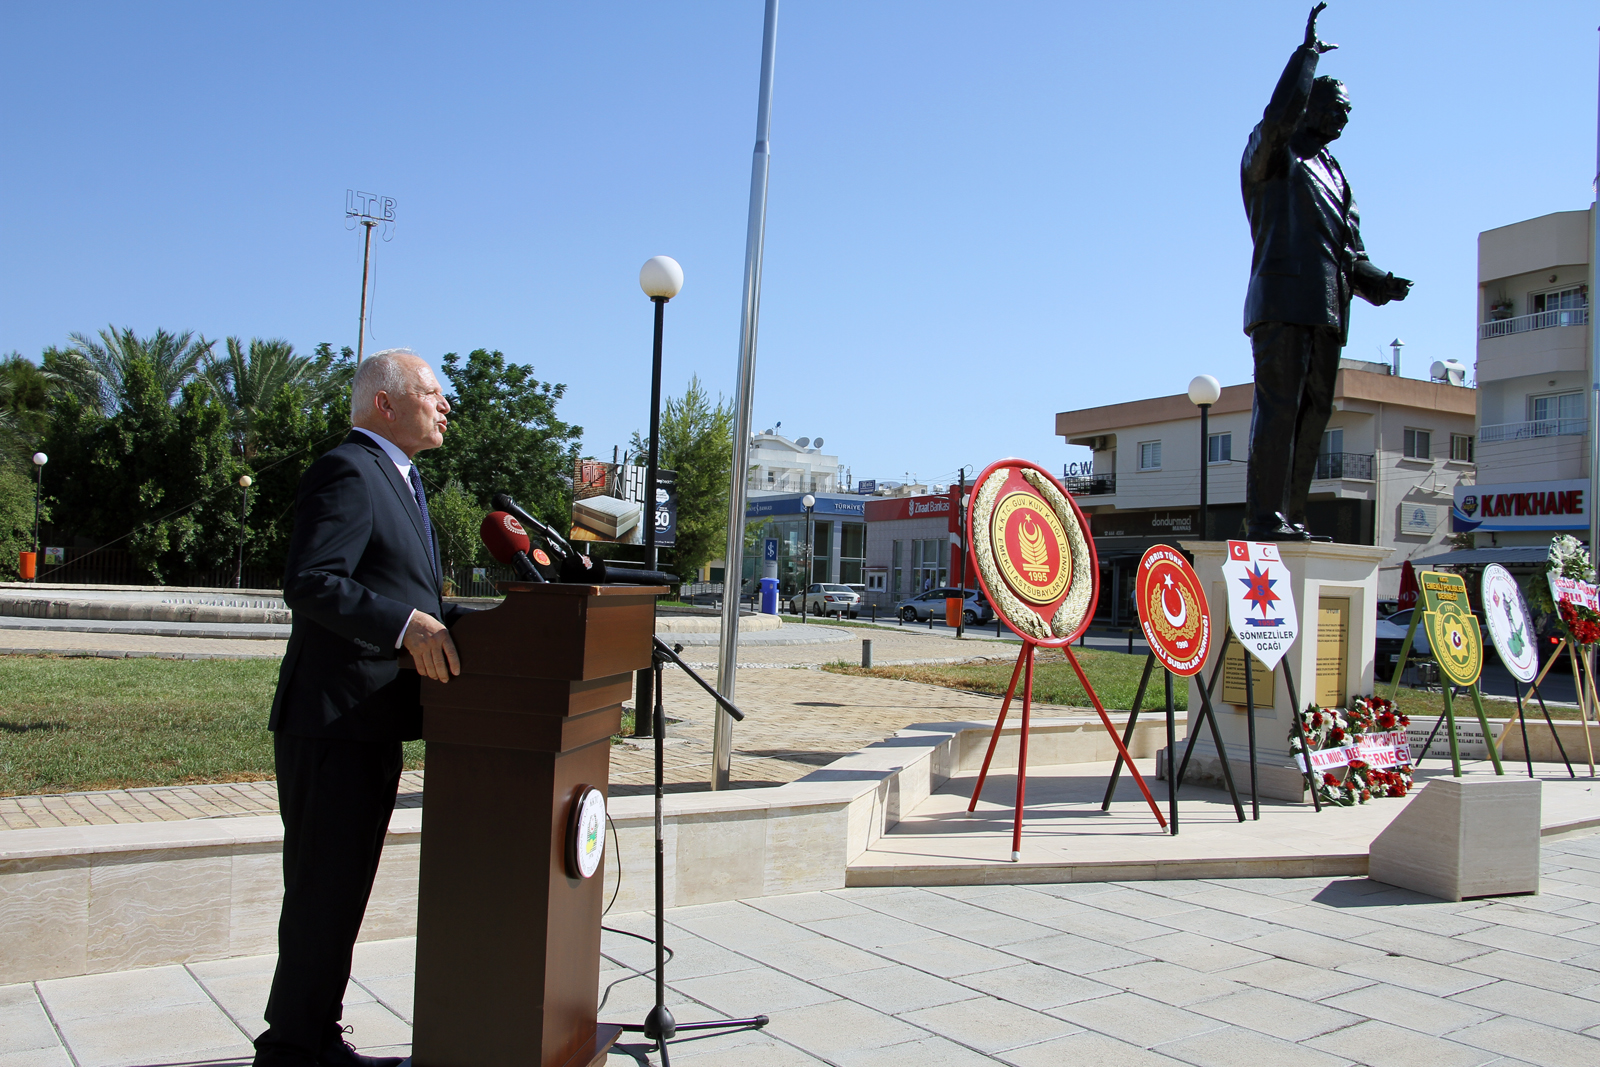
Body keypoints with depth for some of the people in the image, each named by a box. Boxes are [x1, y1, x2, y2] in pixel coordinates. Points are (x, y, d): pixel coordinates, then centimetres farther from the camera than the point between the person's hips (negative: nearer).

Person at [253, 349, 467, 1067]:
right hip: (335, 721, -10)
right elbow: (310, 583, -25)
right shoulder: (348, 471, -13)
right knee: (323, 894, -2)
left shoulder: (396, 479, 21)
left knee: (343, 894, 17)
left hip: (374, 723, 10)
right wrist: (408, 624, -34)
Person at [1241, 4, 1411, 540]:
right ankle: (1264, 516, -15)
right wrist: (1307, 52, -5)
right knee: (1278, 408, -14)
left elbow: (1350, 251, 26)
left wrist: (1379, 282, 7)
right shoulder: (1272, 156, 8)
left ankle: (1290, 517, 6)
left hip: (1326, 310, 8)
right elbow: (1280, 114, -16)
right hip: (1282, 302, -8)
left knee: (1313, 415, 4)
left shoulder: (1333, 176, 30)